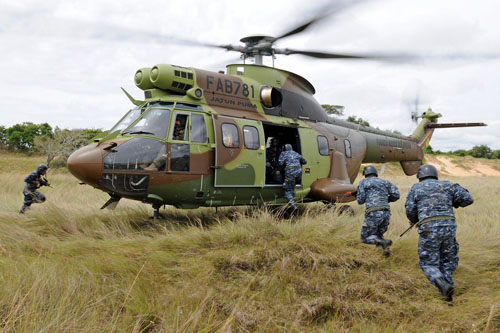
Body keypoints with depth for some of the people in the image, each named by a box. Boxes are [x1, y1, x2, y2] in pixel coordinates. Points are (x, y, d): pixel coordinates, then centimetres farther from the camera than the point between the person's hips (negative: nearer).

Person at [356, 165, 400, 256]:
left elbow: (360, 200, 4)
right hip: (386, 213, 5)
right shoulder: (385, 182, 20)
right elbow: (396, 195, 8)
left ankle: (383, 242, -18)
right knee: (377, 235, 26)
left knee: (365, 238, 10)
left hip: (373, 214, -4)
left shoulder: (363, 182, 9)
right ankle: (385, 249, -3)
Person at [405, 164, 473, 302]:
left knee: (428, 264, 7)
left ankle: (443, 285, -18)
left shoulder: (415, 188, 11)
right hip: (449, 227, 2)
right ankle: (447, 287, 10)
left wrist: (414, 221, 27)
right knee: (448, 261, 21)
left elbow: (410, 211, 6)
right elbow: (468, 199, 10)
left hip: (428, 230, -2)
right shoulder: (447, 185, 16)